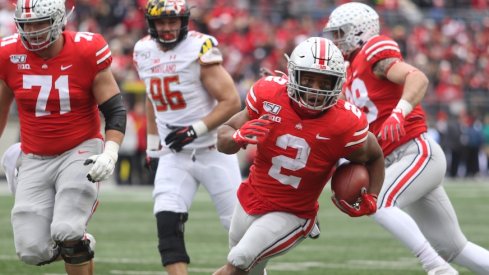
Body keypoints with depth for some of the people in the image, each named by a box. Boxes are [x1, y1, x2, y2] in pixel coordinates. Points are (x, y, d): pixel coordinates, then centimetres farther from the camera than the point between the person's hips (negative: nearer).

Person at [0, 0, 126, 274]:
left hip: (80, 152, -3)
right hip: (35, 159, 3)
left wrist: (110, 154, -23)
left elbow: (115, 110, -8)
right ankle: (80, 245, 27)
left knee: (67, 232, -23)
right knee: (32, 250, -7)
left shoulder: (87, 52, -12)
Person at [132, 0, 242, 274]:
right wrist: (153, 146, 20)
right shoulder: (144, 52, 4)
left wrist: (196, 129, -22)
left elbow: (231, 102, -15)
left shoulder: (200, 49, -15)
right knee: (167, 223, -15)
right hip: (173, 156, 4)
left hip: (213, 151, -4)